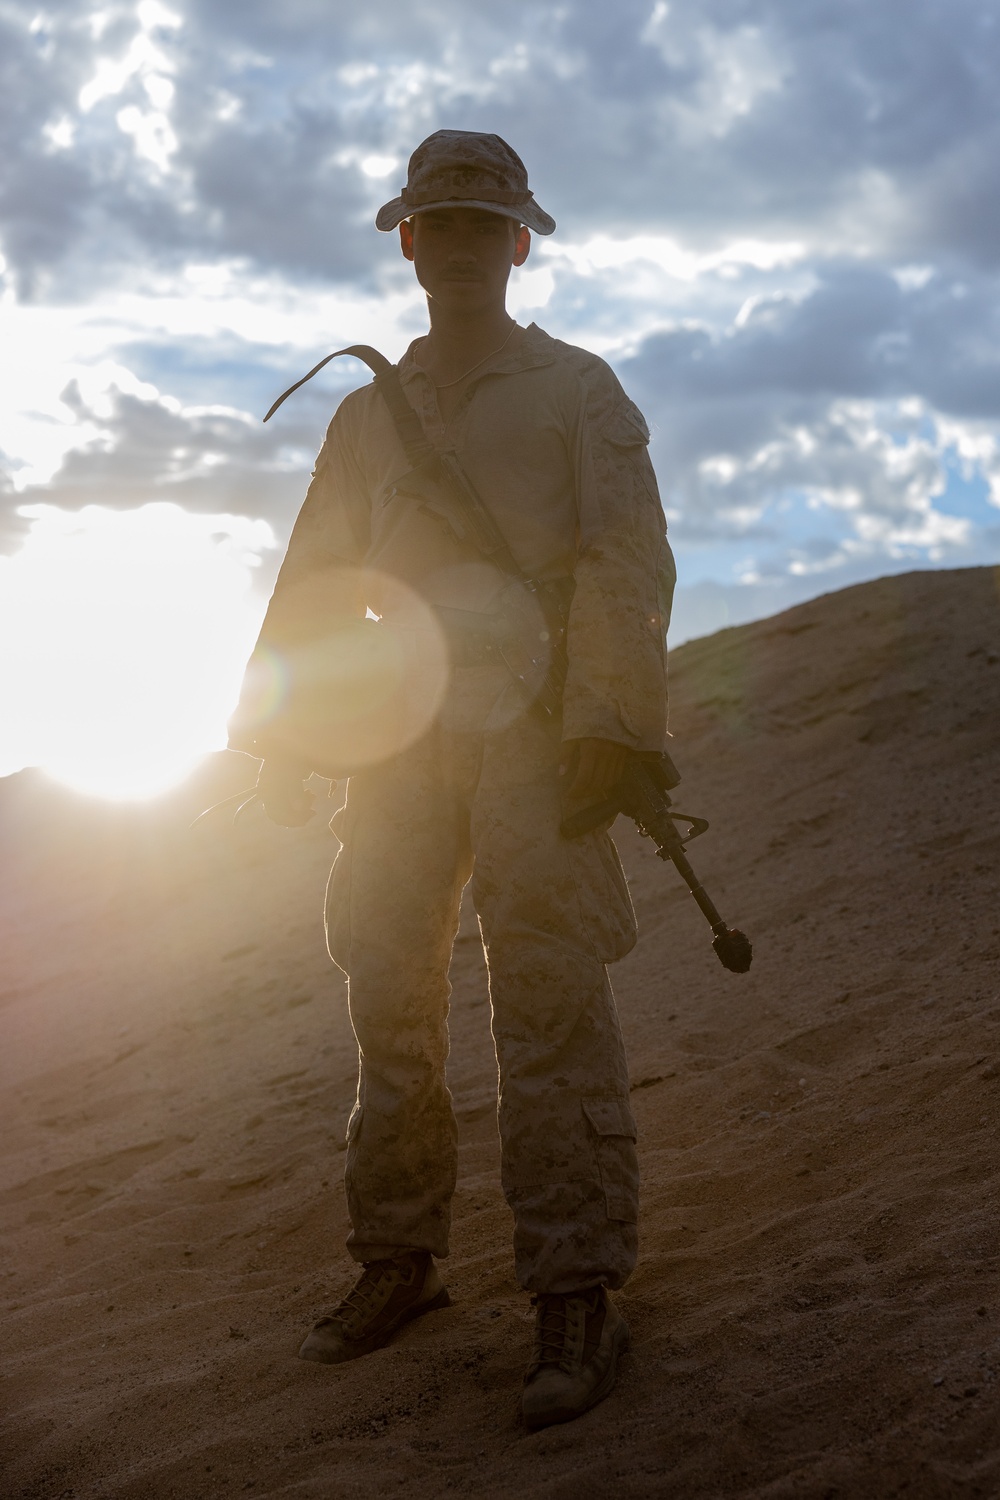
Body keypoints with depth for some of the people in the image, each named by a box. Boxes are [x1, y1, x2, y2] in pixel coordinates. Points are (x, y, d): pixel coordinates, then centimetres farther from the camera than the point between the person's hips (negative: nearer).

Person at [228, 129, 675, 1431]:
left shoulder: (577, 389, 8)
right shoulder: (369, 412, 20)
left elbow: (627, 561, -4)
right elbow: (316, 579, 17)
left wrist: (609, 722, -16)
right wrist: (278, 733, 7)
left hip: (533, 723, -4)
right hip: (405, 728, 5)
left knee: (547, 988, -10)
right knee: (387, 990, 3)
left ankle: (577, 1294, -8)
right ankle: (398, 1262, 14)